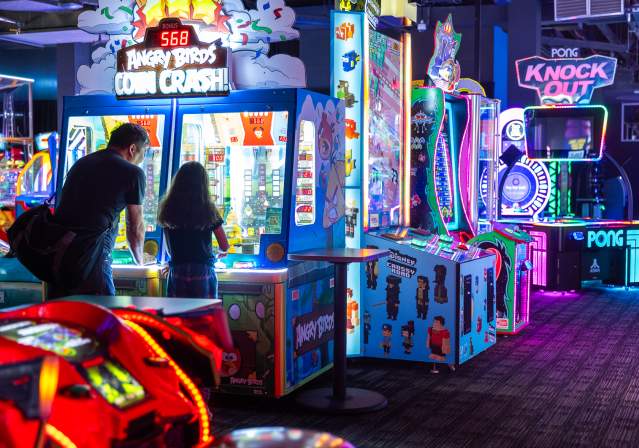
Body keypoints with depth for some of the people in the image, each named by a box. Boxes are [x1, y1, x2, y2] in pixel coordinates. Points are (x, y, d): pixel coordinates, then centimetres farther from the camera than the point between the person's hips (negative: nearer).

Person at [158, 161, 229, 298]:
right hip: (203, 272, -2)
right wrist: (221, 252, 26)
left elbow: (169, 249, 8)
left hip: (176, 272, 2)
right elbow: (224, 246, 4)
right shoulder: (208, 210, -4)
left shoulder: (168, 209, 2)